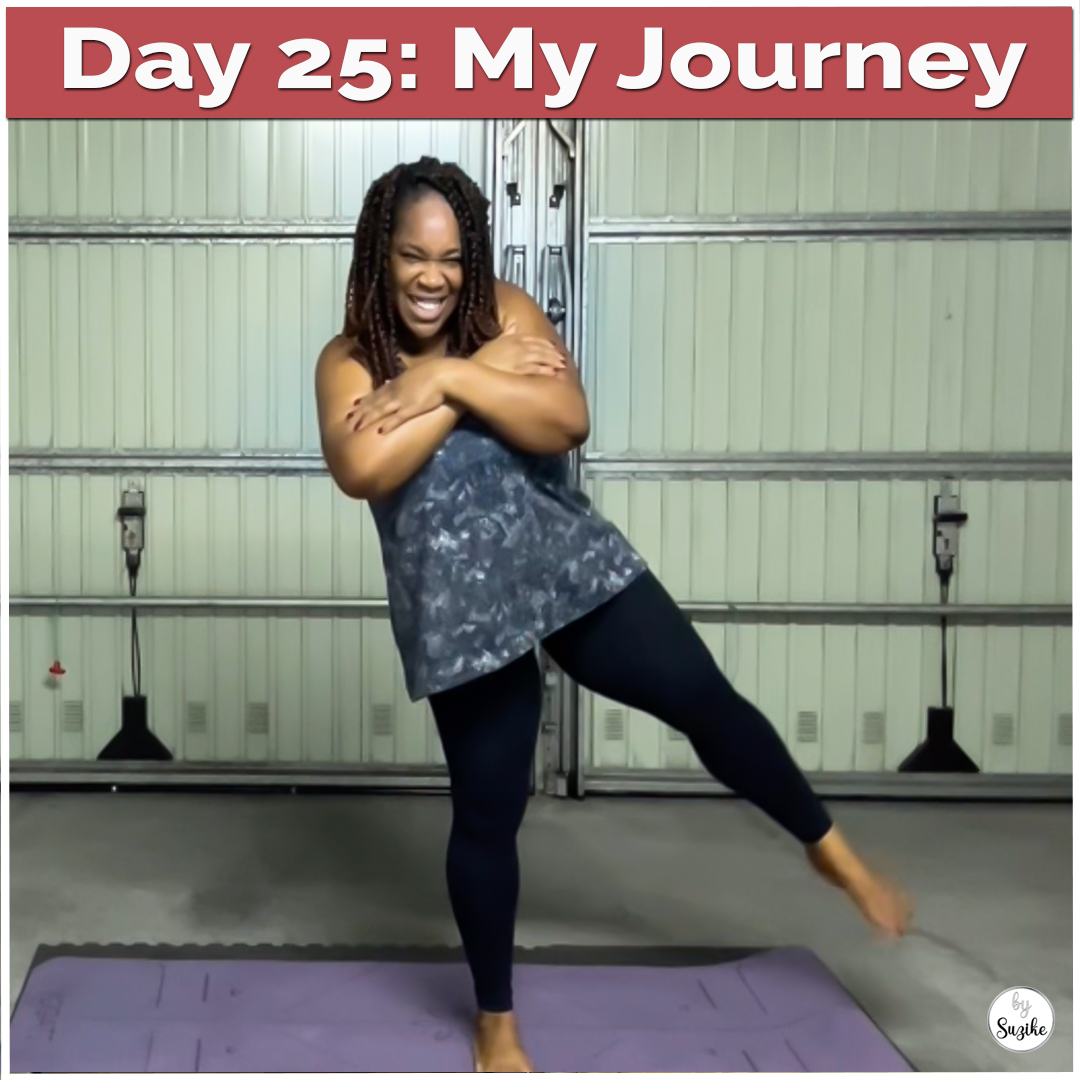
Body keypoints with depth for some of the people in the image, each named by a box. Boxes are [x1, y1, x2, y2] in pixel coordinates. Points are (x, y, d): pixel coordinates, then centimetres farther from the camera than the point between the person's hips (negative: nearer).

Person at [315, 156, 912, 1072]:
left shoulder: (506, 312, -1)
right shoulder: (349, 361, -4)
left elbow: (567, 421, -15)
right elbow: (360, 469, -25)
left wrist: (447, 379, -21)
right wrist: (482, 376, -19)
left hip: (571, 565, 1)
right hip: (460, 609, -1)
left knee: (706, 698, -1)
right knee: (487, 814, 7)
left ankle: (832, 851, 25)